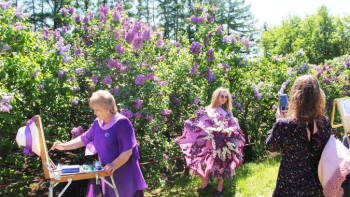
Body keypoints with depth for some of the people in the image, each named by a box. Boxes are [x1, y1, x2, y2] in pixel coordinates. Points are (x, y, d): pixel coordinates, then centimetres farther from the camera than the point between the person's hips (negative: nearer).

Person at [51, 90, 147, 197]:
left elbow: (128, 150, -21)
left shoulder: (122, 123, -18)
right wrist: (64, 146, 8)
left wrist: (114, 165, -27)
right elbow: (84, 139, 16)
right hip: (107, 172, 7)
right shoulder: (98, 122, 5)